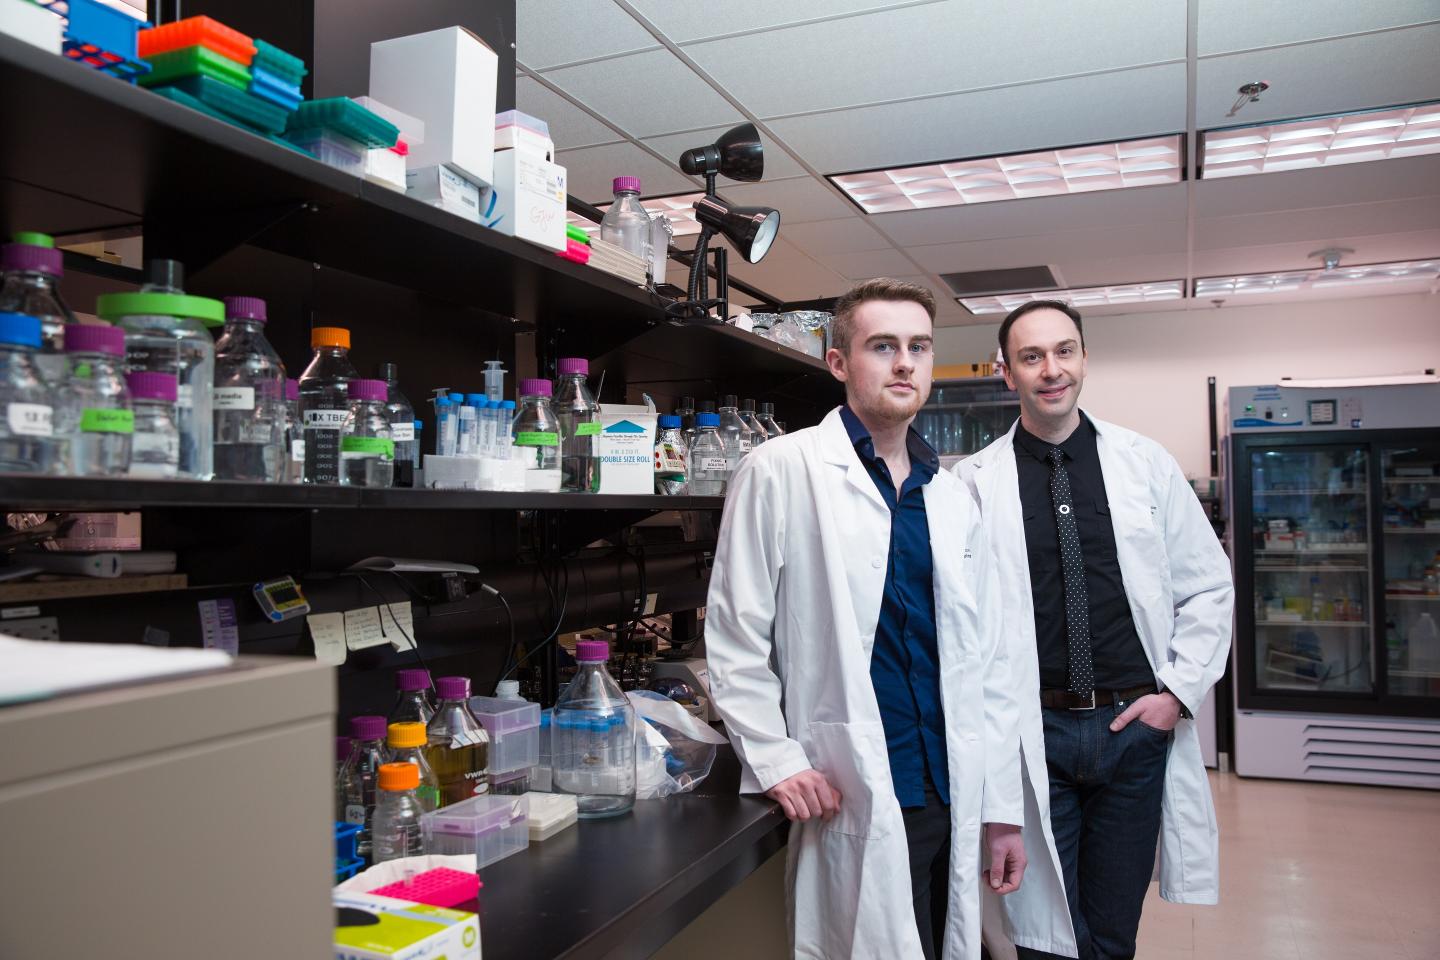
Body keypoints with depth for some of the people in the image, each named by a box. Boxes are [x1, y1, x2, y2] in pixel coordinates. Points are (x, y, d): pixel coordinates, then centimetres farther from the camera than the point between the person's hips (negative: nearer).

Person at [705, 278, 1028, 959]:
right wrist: (775, 761, -11)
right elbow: (734, 639, -5)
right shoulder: (781, 472, -6)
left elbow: (986, 664, 13)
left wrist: (1003, 807, 11)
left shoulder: (953, 499, 12)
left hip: (953, 801, 6)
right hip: (852, 803, -5)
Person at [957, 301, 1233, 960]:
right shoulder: (976, 480, -3)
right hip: (1033, 733, -2)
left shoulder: (1147, 464, 4)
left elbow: (1207, 587, 8)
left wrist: (1180, 691, 0)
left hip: (1137, 726, 2)